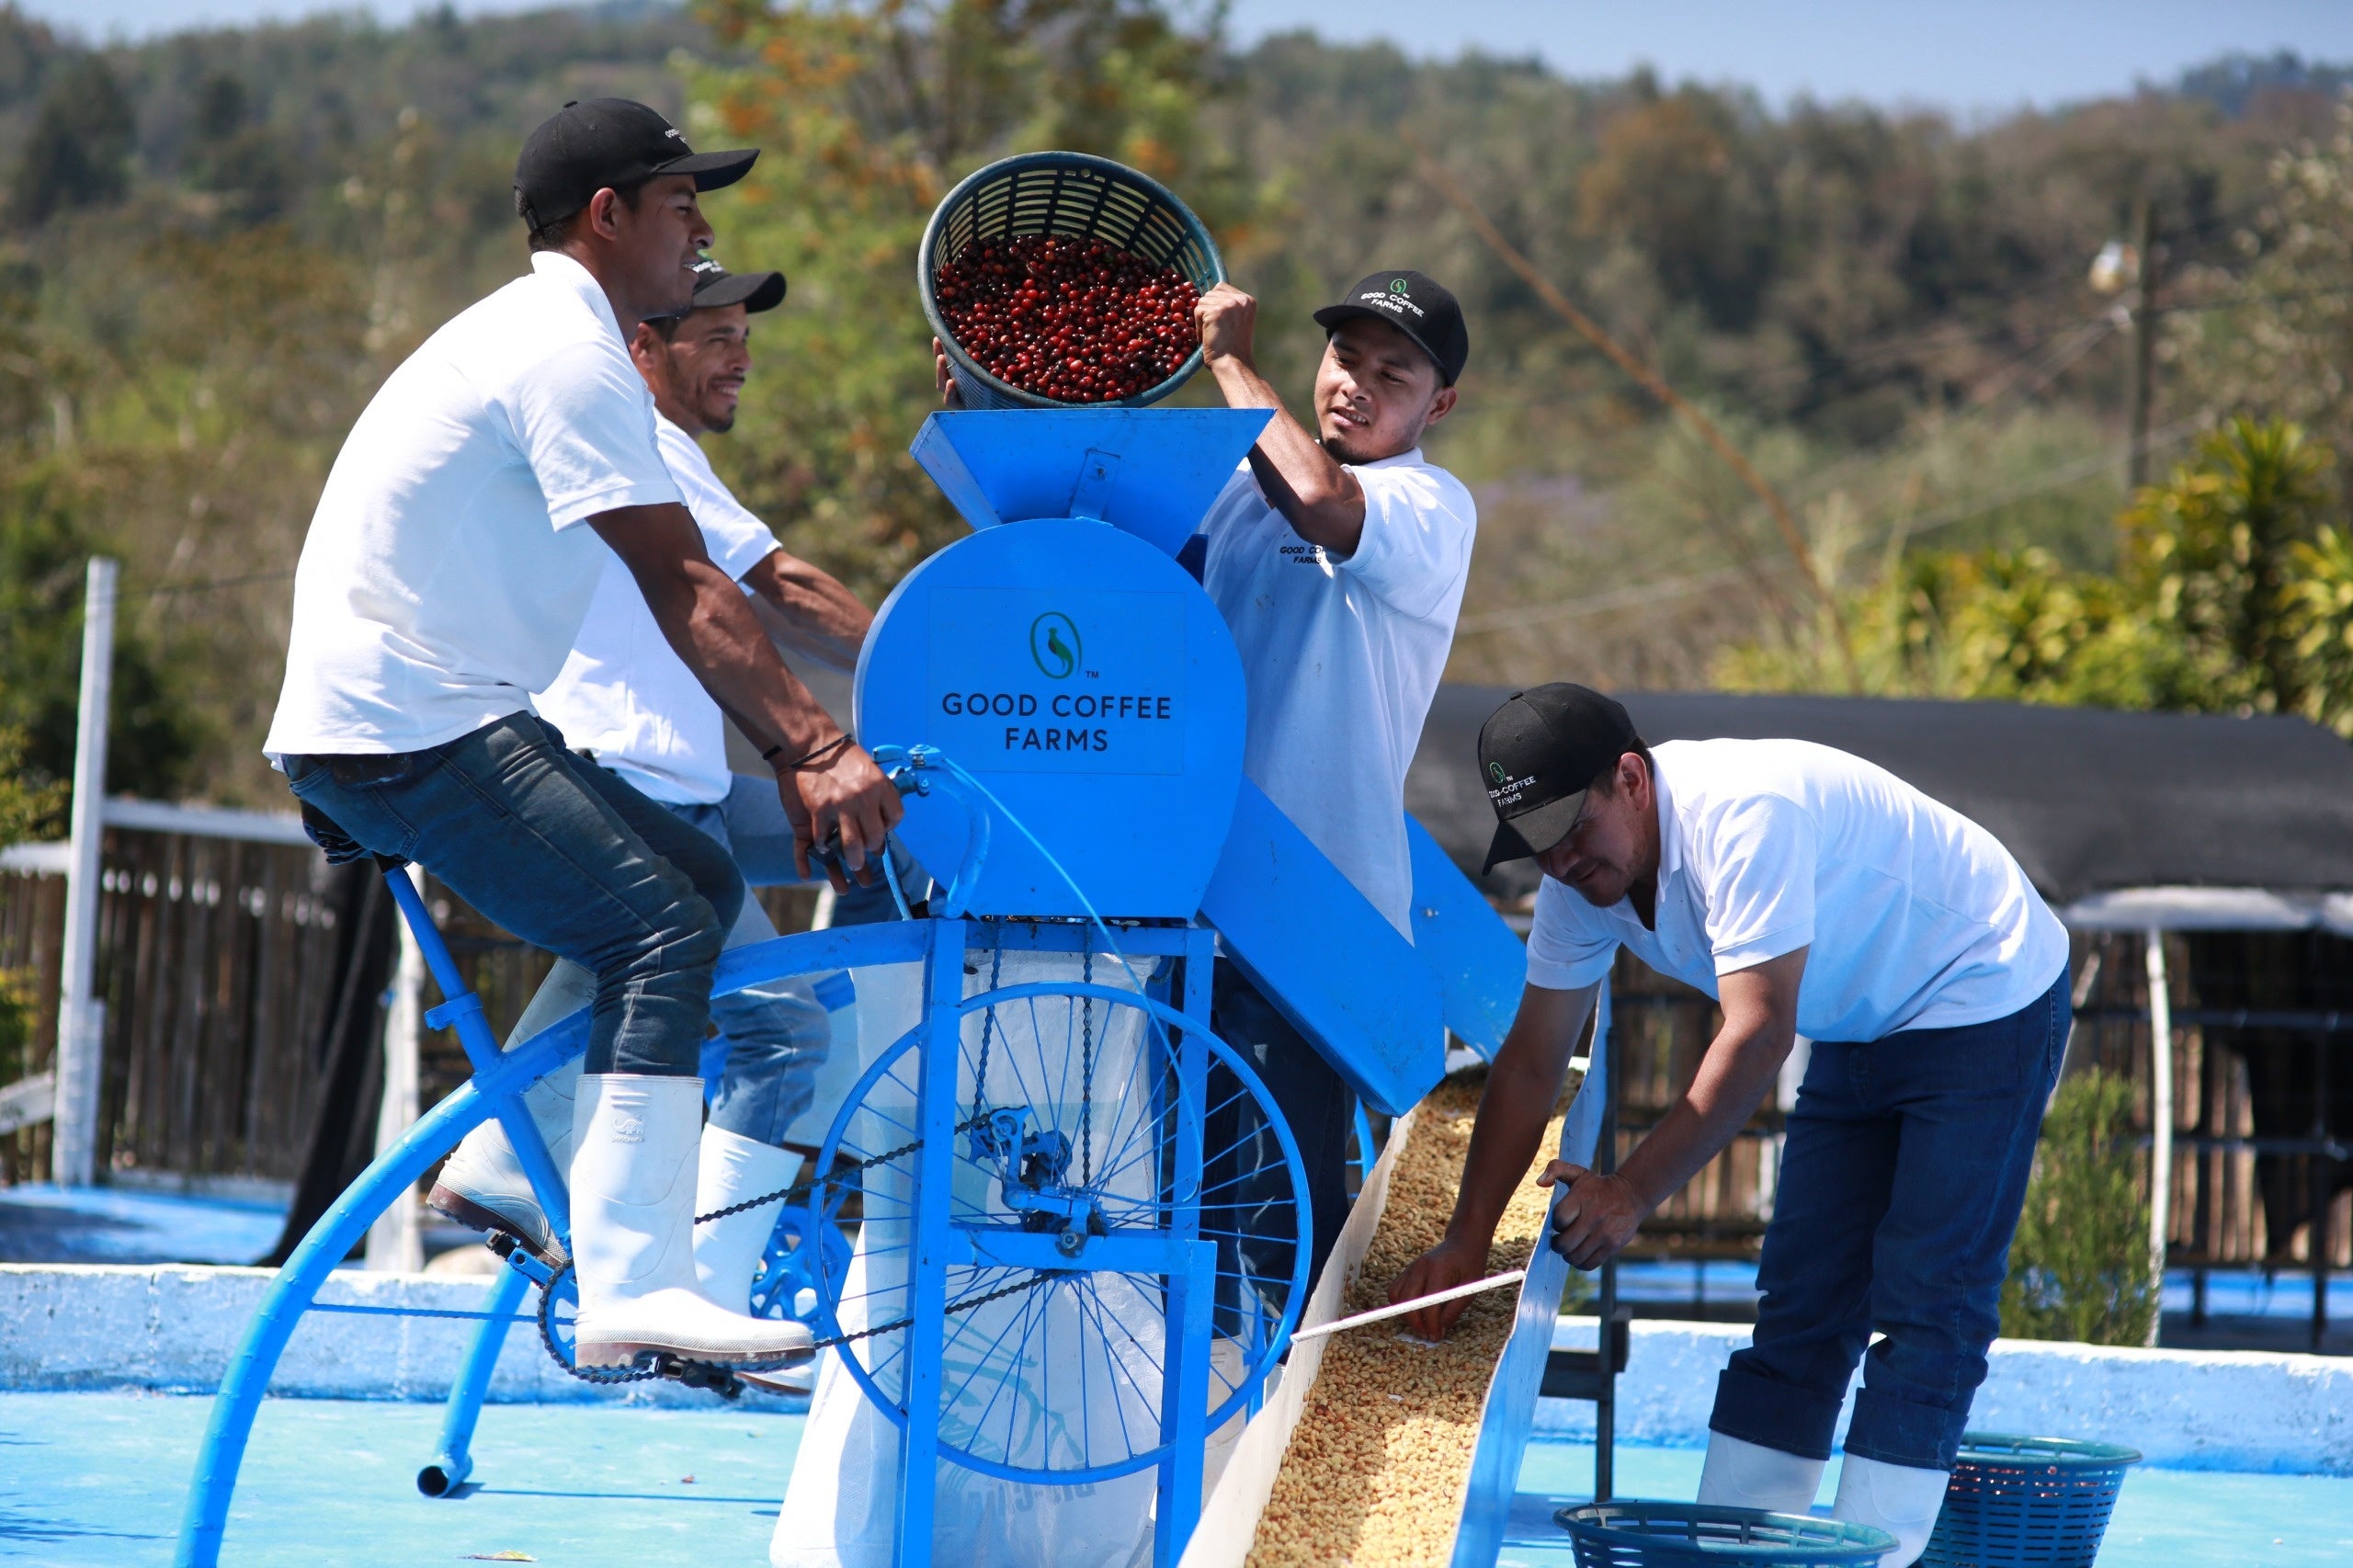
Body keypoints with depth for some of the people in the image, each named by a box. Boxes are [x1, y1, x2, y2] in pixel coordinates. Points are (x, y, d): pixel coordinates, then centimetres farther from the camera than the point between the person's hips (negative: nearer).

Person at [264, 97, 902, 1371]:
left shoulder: (548, 340, 20)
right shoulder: (569, 357, -13)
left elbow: (686, 595, 18)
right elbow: (684, 593, -20)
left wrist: (789, 754, 12)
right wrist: (816, 749, -23)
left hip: (444, 717, 10)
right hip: (401, 726, -10)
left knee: (700, 879, 12)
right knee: (662, 929, -20)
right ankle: (630, 1289, -30)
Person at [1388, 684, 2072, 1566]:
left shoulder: (1743, 816, -33)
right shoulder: (1582, 877, -7)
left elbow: (1757, 1035, -35)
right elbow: (1531, 1063, -2)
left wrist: (1632, 1193, -32)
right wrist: (1466, 1239, -9)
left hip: (1984, 1004, -8)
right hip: (1862, 1029, 8)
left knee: (1926, 1303, -13)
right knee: (1799, 1302, 4)